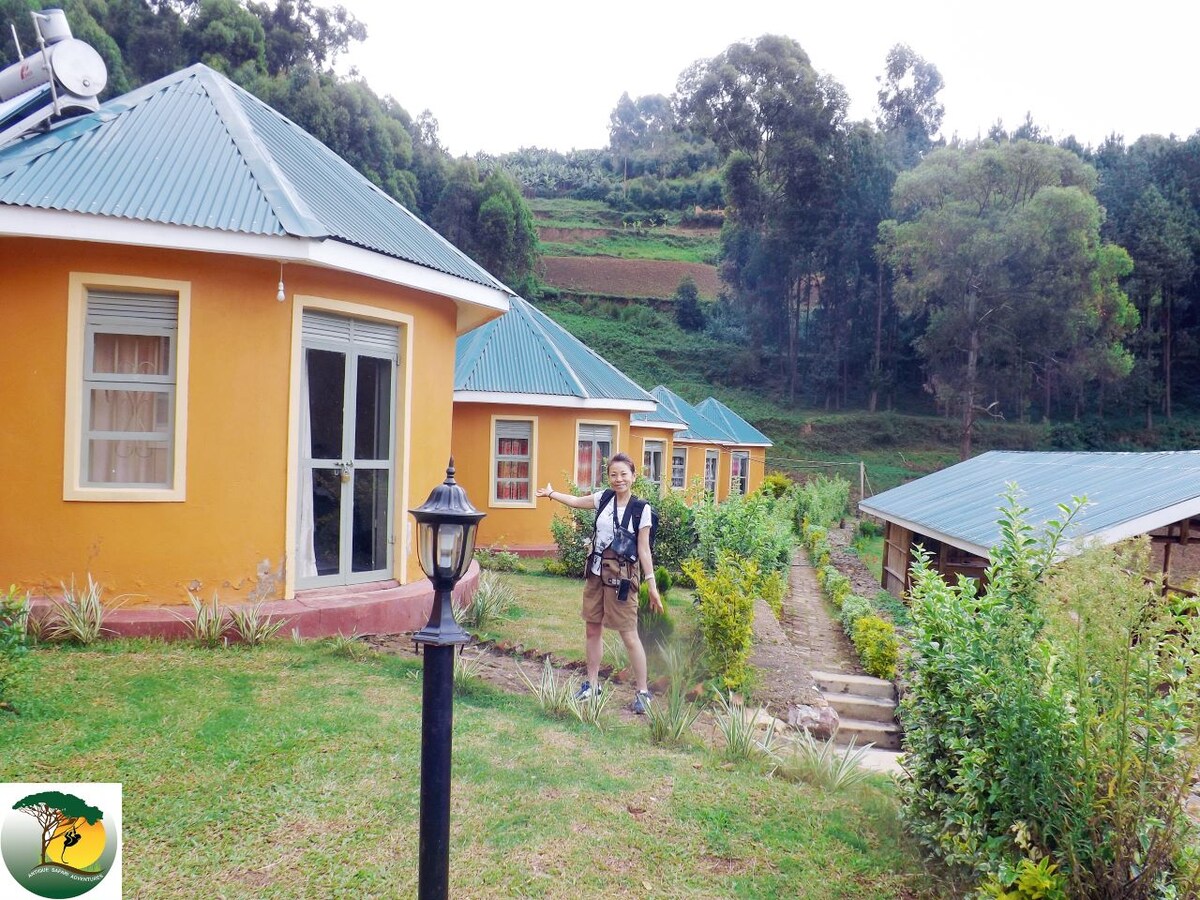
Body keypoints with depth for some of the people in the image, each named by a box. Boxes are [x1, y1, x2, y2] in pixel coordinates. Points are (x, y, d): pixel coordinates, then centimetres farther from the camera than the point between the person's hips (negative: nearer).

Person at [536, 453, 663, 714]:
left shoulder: (641, 509, -10)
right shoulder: (603, 498, 2)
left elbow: (643, 550, -8)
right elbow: (576, 501, 21)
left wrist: (651, 584, -11)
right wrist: (551, 493, 17)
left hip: (622, 574, -5)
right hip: (596, 571, 5)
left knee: (629, 635, -3)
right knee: (592, 629, 13)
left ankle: (643, 692, 9)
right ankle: (592, 684, 28)